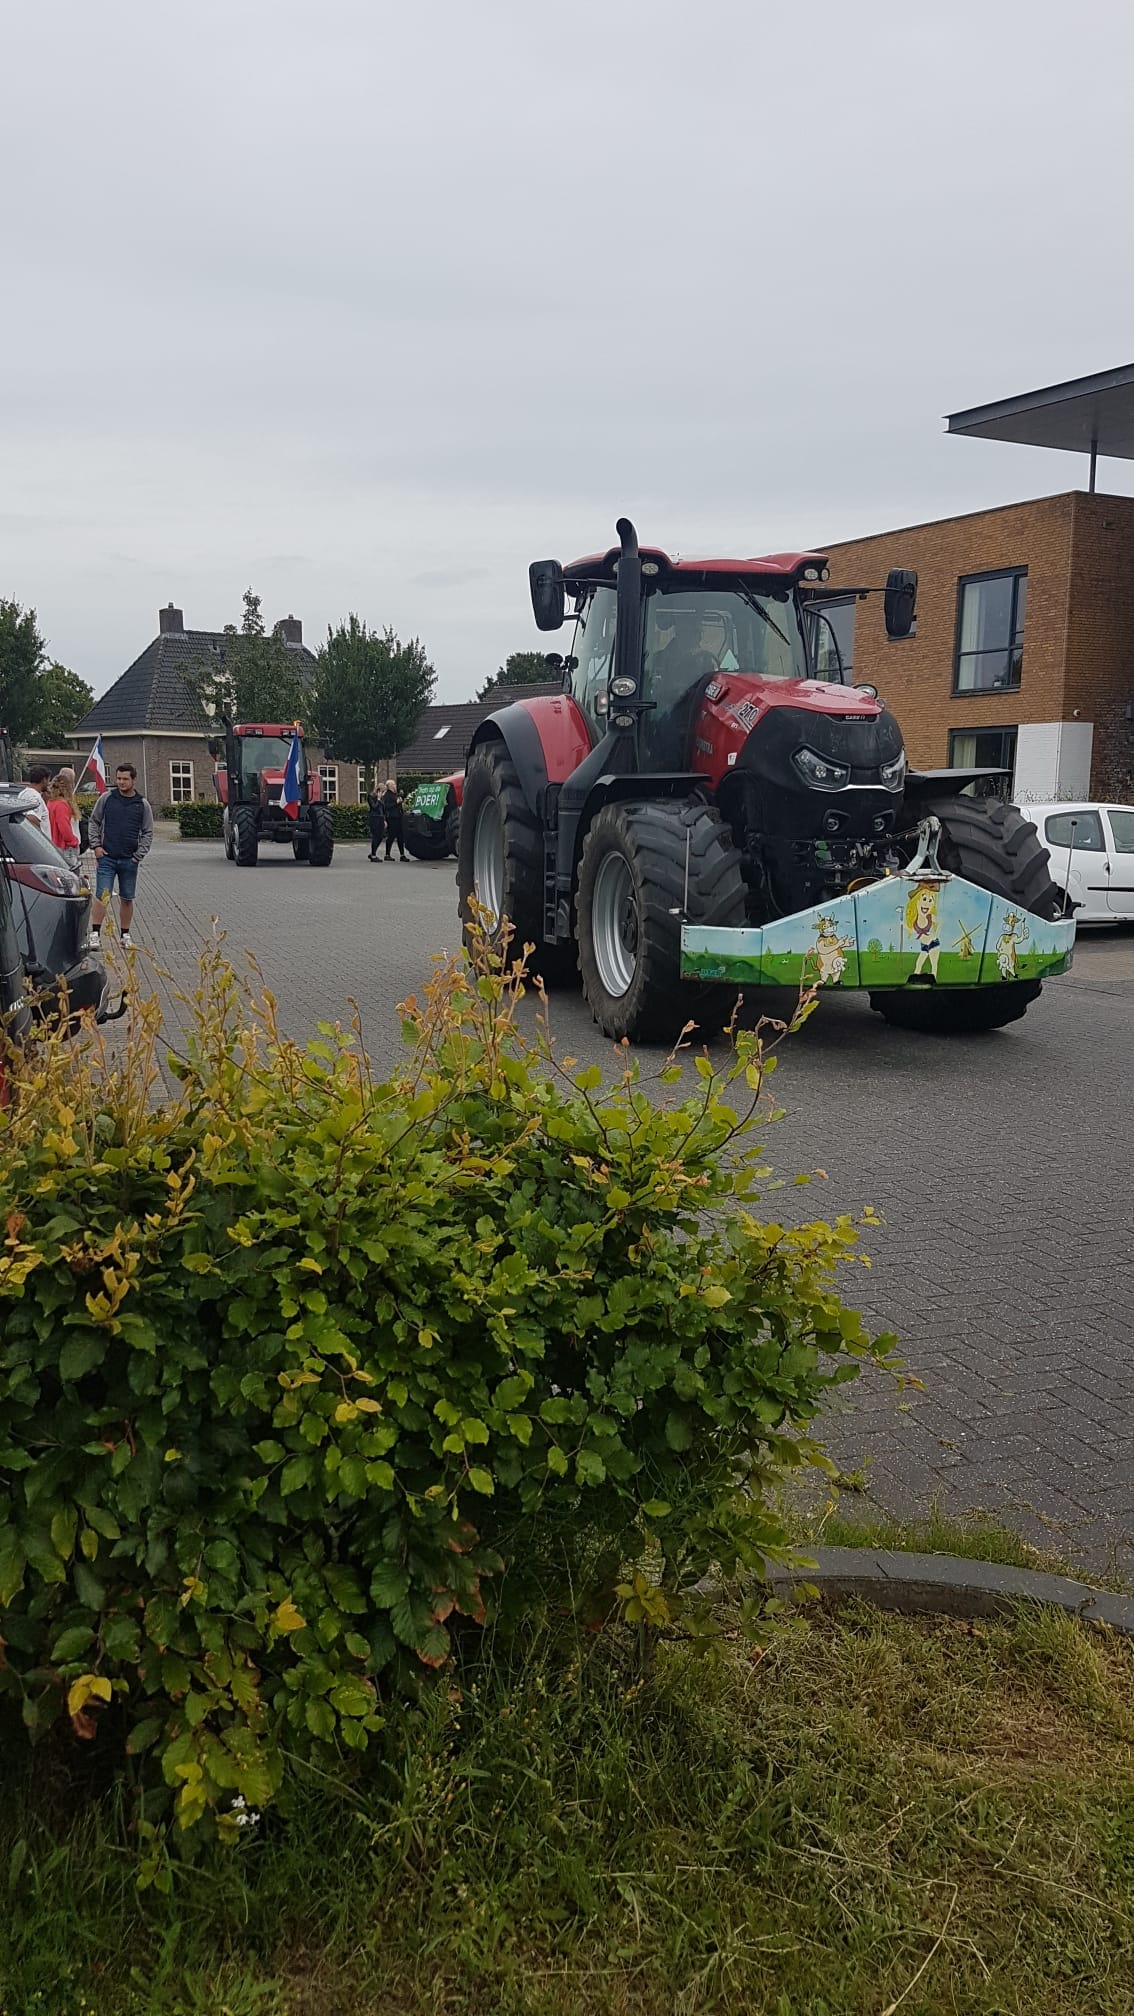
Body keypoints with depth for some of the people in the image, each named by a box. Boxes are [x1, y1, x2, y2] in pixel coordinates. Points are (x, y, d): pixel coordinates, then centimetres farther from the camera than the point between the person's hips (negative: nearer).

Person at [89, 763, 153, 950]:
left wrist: (139, 855, -4)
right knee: (101, 896, -7)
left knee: (127, 899, 8)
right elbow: (94, 822, 11)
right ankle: (95, 933, -3)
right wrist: (96, 845, 0)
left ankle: (125, 935, 18)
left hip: (129, 860, 1)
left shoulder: (142, 804, 4)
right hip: (106, 857, -1)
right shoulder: (106, 798, 3)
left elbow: (148, 833, 7)